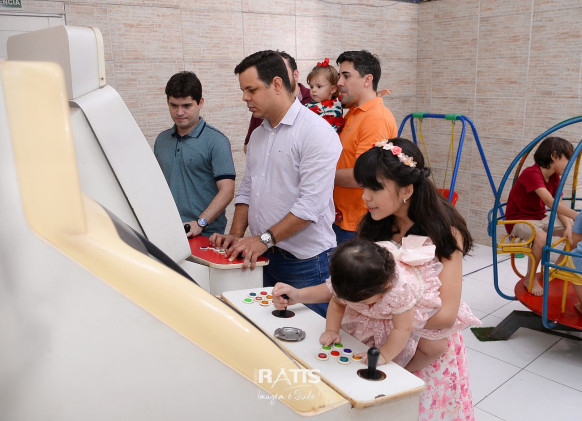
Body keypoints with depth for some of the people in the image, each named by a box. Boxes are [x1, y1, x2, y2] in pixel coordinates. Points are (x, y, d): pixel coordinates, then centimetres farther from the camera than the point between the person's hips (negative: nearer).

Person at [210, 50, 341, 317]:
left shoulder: (316, 132, -13)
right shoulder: (258, 134, 15)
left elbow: (311, 203, -20)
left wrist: (264, 239, -20)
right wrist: (236, 236, 4)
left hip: (305, 262, -7)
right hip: (263, 257, 7)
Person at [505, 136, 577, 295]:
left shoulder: (554, 178, 6)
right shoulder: (531, 173, -24)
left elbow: (559, 207, 0)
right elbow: (551, 203, -37)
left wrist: (569, 226, -18)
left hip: (539, 218, 9)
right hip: (518, 220, -9)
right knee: (541, 236, -37)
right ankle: (530, 278, -15)